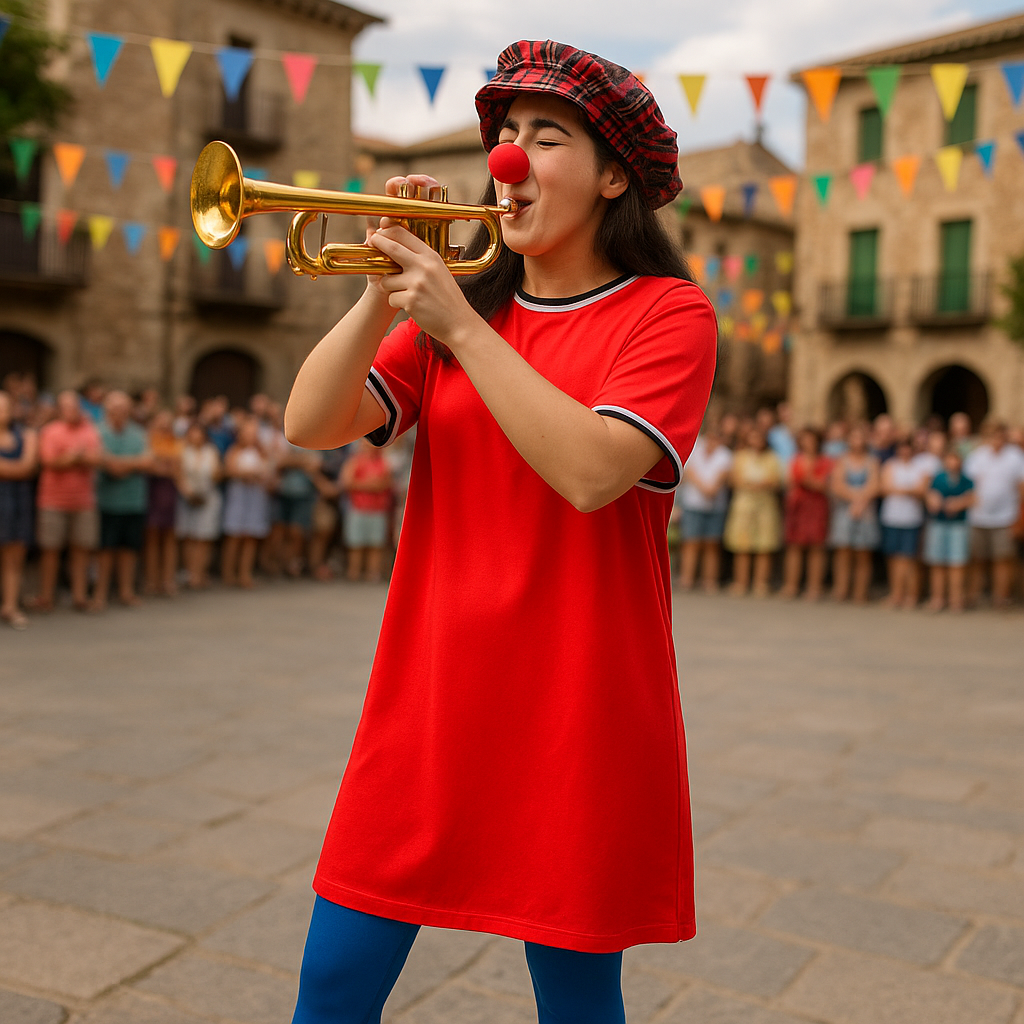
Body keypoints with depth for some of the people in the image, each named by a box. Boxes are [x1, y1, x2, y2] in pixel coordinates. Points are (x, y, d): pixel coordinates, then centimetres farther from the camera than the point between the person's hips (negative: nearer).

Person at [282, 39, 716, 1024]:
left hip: (575, 711, -4)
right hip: (429, 696, 4)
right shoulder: (460, 303, 10)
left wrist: (460, 325, -19)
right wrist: (385, 290, -13)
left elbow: (592, 473, -21)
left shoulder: (668, 312, -4)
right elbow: (310, 424, -1)